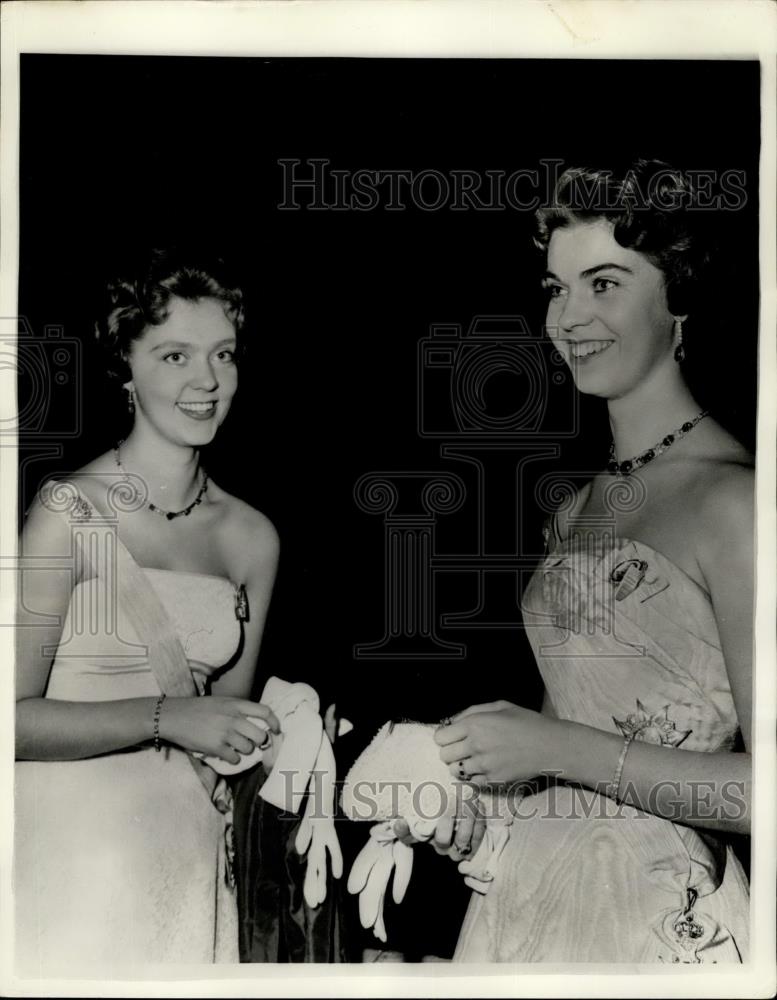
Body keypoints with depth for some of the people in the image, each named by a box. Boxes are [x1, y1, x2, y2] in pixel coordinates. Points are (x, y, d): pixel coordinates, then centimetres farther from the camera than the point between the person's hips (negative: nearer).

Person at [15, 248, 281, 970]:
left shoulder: (253, 537, 4)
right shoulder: (70, 511, -12)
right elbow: (16, 718, -15)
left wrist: (285, 741, -3)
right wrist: (166, 717, -21)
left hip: (190, 855, 5)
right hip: (69, 852, -4)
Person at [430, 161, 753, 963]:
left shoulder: (731, 499, -16)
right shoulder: (573, 511, 6)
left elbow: (762, 789, -20)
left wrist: (559, 747, -20)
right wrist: (482, 788, -1)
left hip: (653, 907, -6)